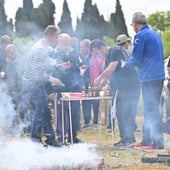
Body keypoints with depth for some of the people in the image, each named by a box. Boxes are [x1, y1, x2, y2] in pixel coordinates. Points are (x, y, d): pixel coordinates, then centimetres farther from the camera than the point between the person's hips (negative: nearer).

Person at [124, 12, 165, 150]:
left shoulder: (141, 36, -11)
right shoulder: (155, 34, 17)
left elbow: (136, 59, -12)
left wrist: (125, 65, 9)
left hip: (149, 78, -9)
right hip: (159, 76, 9)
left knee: (151, 111, -8)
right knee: (152, 109, 14)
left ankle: (158, 142, -10)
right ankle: (147, 140, 21)